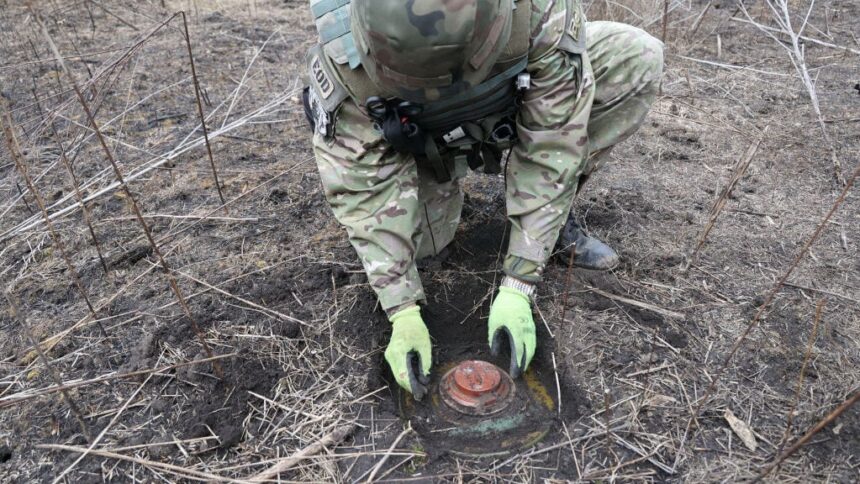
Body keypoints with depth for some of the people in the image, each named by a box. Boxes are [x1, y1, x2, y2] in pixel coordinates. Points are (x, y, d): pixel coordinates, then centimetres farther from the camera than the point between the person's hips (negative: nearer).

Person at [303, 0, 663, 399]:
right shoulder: (343, 56, -37)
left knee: (637, 60, -21)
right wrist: (403, 313, -34)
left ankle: (553, 216, -4)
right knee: (418, 237, -22)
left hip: (510, 116, 1)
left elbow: (552, 145, -32)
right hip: (421, 139, 0)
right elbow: (362, 183, -31)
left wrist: (516, 289, -33)